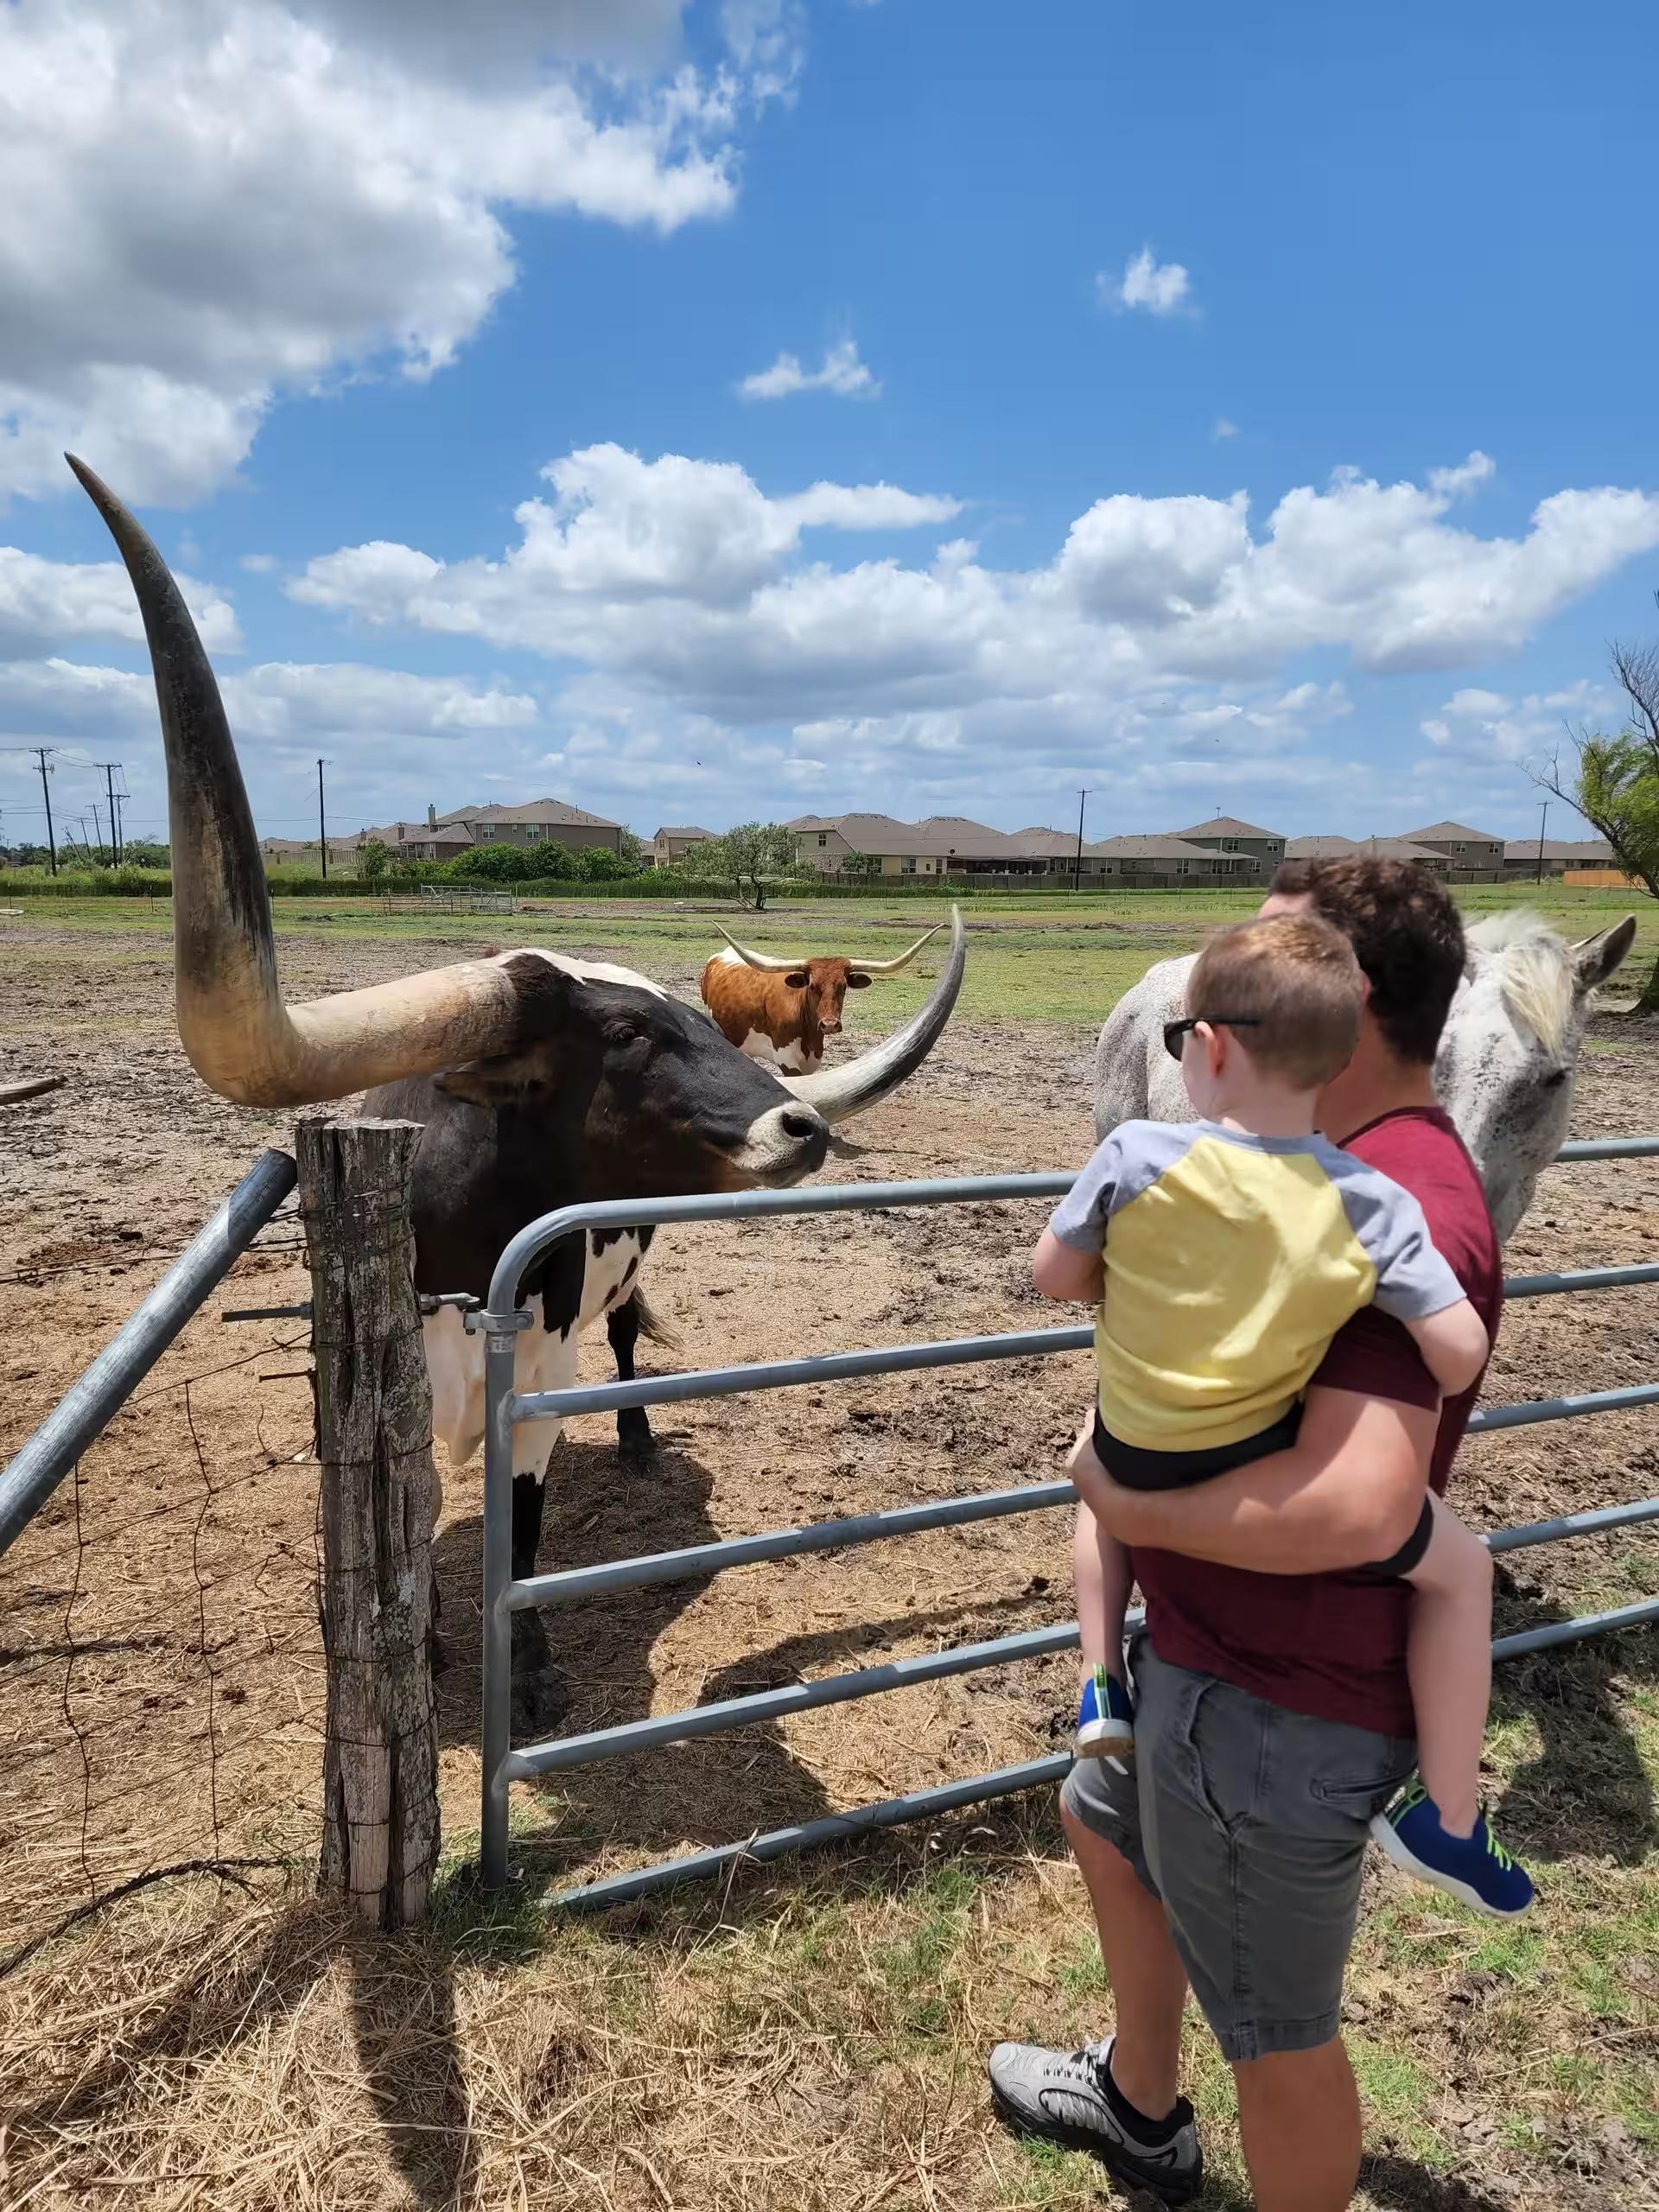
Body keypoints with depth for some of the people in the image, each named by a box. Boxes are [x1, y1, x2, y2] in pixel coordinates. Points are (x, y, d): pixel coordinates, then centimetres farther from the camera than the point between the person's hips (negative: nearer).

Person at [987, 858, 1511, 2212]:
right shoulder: (1364, 1168, 5)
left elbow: (1361, 1504, -40)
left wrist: (1127, 1505, -27)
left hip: (1278, 1707, -11)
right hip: (1208, 1648, 11)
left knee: (1279, 2035, 13)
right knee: (1107, 1821, 31)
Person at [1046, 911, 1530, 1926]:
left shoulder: (1138, 1155, -17)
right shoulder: (1371, 1204, -15)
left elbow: (1056, 1274, -5)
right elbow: (1462, 1355, -14)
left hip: (1139, 1455, 2)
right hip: (1265, 1471, -1)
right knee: (1461, 1567, 20)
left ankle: (1103, 1689, 36)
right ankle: (1447, 1822, 27)